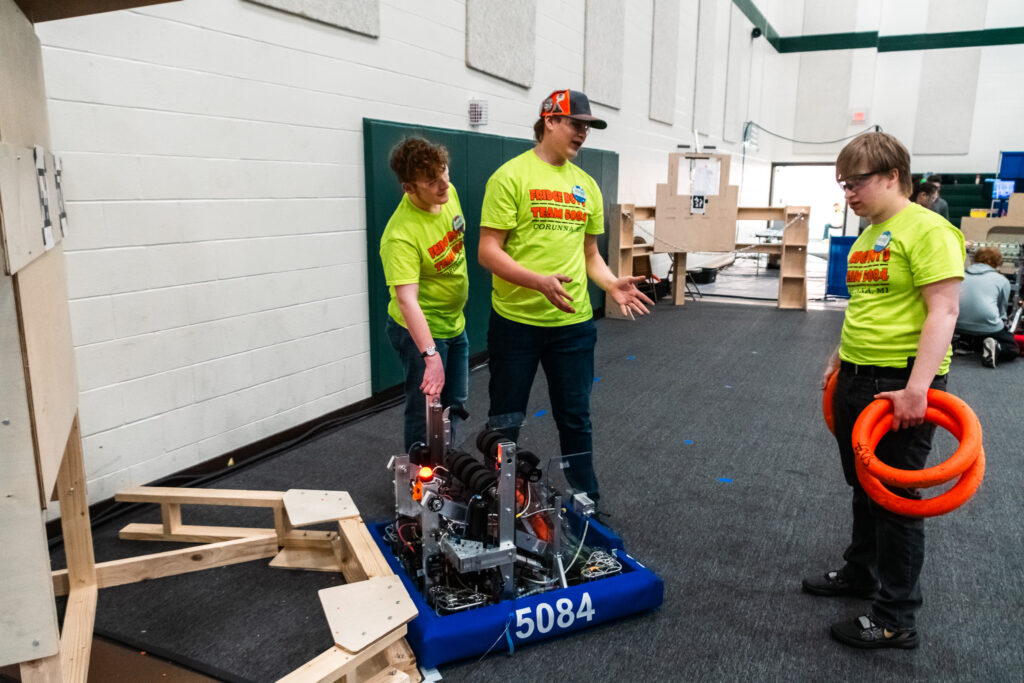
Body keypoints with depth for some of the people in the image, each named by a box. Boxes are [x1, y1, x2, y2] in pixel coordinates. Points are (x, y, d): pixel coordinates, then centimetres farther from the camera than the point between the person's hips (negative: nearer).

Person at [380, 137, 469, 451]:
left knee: (455, 405, 20)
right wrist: (431, 356, -45)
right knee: (426, 414, -1)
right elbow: (407, 300, -38)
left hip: (454, 323, 8)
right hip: (420, 330, -8)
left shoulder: (448, 193, -8)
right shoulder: (400, 235, -31)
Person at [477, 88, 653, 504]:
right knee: (505, 423, 10)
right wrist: (539, 281, -27)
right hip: (516, 321, -4)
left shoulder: (586, 185, 10)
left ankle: (587, 501, 33)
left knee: (576, 418, 16)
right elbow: (488, 252, -13)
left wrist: (611, 284, -3)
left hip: (574, 323, 5)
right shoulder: (511, 176, -8)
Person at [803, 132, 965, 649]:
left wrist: (916, 388, -26)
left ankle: (896, 620, 17)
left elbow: (943, 311, -21)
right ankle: (860, 573, 40)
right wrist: (838, 361, 23)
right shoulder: (867, 237, 13)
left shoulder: (927, 230, -14)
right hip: (856, 379, 8)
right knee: (863, 486, 21)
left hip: (902, 384, -8)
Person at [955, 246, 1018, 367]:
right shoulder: (1002, 280, 12)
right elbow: (1002, 309, 18)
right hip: (986, 324, -4)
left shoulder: (963, 275, 21)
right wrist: (1002, 326, 38)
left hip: (958, 325, 4)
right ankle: (996, 348, -12)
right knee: (1012, 349, 18)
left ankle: (968, 342, 5)